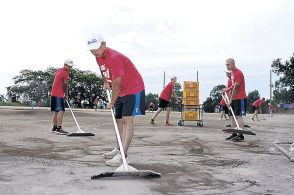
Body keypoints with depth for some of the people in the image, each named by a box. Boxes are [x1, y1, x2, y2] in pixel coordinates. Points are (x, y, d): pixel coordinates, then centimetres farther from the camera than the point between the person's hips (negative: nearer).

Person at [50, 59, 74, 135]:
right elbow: (66, 86, -5)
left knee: (56, 111, 15)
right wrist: (66, 95, 9)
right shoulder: (65, 73, -13)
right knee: (61, 111, -15)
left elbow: (54, 74, 36)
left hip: (54, 93, 10)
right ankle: (59, 128, -21)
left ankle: (54, 128, 21)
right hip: (58, 94, -10)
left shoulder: (59, 70, 15)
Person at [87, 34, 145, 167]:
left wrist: (112, 102, -16)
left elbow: (116, 83, -25)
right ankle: (120, 149, 27)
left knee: (127, 119, -17)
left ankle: (122, 155, -22)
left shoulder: (114, 58, -27)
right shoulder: (99, 57, 1)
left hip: (133, 89, -9)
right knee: (119, 120, 14)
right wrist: (105, 82, 5)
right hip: (121, 91, 10)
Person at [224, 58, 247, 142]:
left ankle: (240, 135, -7)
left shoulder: (238, 73, -15)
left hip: (240, 99, -10)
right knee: (232, 116, 9)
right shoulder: (232, 73, 15)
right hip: (234, 99, 10)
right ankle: (234, 134, 15)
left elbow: (236, 88, -18)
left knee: (238, 116, -10)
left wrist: (230, 100, -16)